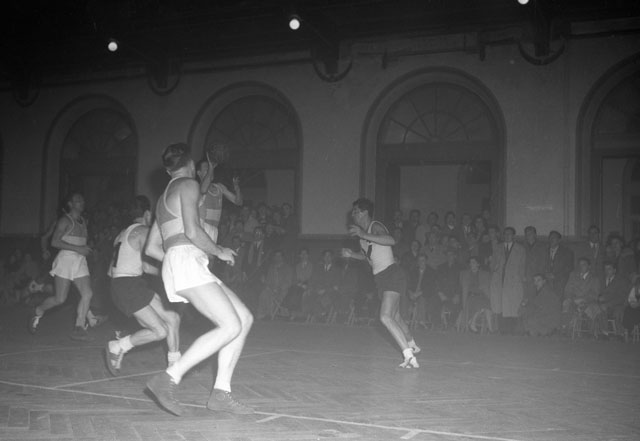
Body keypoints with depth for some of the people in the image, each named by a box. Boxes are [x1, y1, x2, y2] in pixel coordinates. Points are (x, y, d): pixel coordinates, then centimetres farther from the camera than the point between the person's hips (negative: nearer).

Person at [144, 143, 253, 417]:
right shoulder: (188, 185, -1)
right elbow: (192, 231, -14)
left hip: (175, 264, 10)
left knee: (244, 318, 5)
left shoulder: (165, 196, 27)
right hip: (187, 262, -10)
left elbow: (151, 248, 26)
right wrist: (220, 252, -1)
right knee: (230, 327, -18)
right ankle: (168, 379, -19)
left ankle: (221, 392, 0)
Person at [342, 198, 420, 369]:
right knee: (395, 317, 23)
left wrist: (363, 235, -39)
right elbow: (365, 255, 27)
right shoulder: (363, 232, 12)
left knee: (386, 317, -22)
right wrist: (351, 254, 6)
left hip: (392, 275, -10)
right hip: (381, 277, 10)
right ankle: (412, 346, 44)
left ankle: (410, 357, -22)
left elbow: (390, 241, -37)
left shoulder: (375, 227, -16)